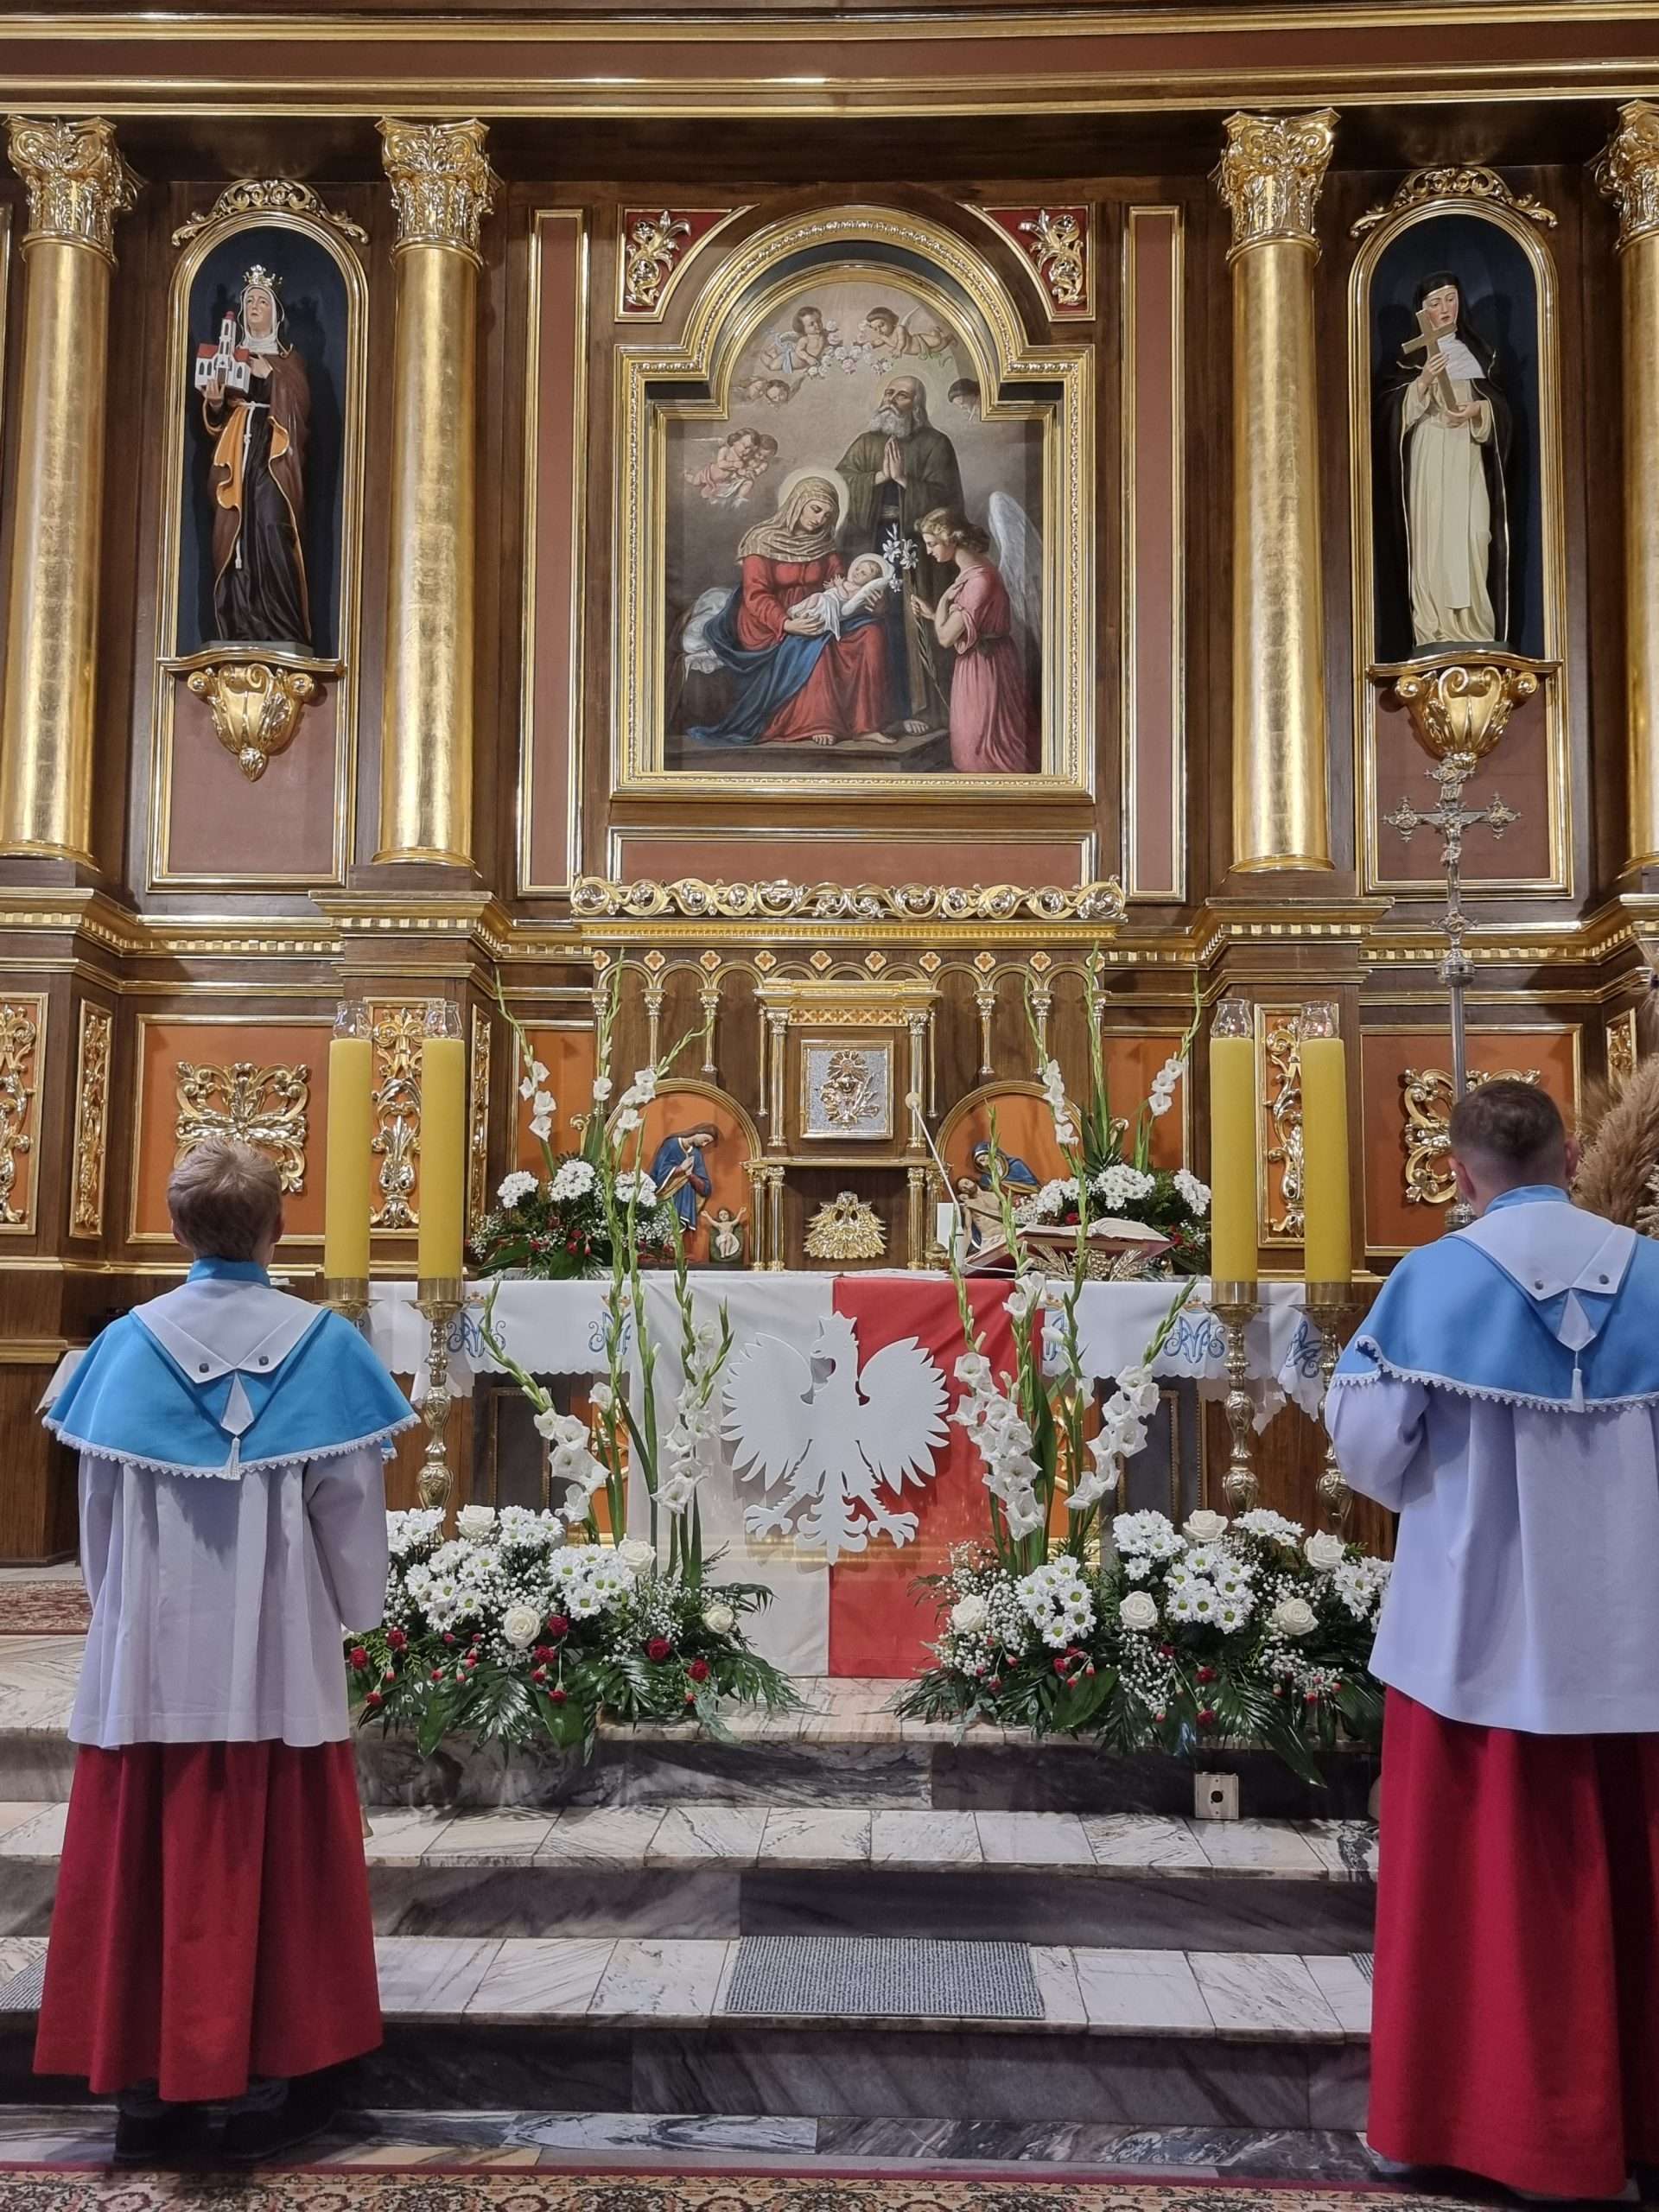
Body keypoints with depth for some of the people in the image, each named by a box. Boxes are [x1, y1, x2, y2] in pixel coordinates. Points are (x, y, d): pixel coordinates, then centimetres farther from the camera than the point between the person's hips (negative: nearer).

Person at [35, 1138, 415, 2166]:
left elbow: (99, 1509, 3)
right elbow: (351, 1505, -4)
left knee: (142, 1864, 10)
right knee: (271, 1864, 8)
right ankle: (264, 2085, 15)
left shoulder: (126, 1347, -2)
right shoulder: (325, 1346, -7)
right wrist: (355, 1611, 13)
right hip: (279, 1654, -1)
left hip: (149, 1652, 2)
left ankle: (145, 2088, 17)